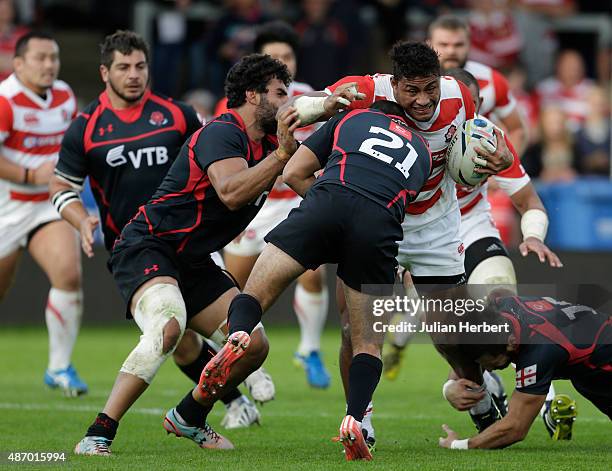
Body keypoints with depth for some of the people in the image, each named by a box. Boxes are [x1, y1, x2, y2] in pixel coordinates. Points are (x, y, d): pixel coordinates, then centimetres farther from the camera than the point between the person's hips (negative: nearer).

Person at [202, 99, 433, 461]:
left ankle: (236, 336, -29)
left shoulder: (350, 118, 32)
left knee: (253, 296, 5)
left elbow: (293, 173, 25)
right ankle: (354, 419, -11)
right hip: (378, 228, 1)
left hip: (328, 202, -1)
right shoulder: (423, 151, 37)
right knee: (369, 343, 13)